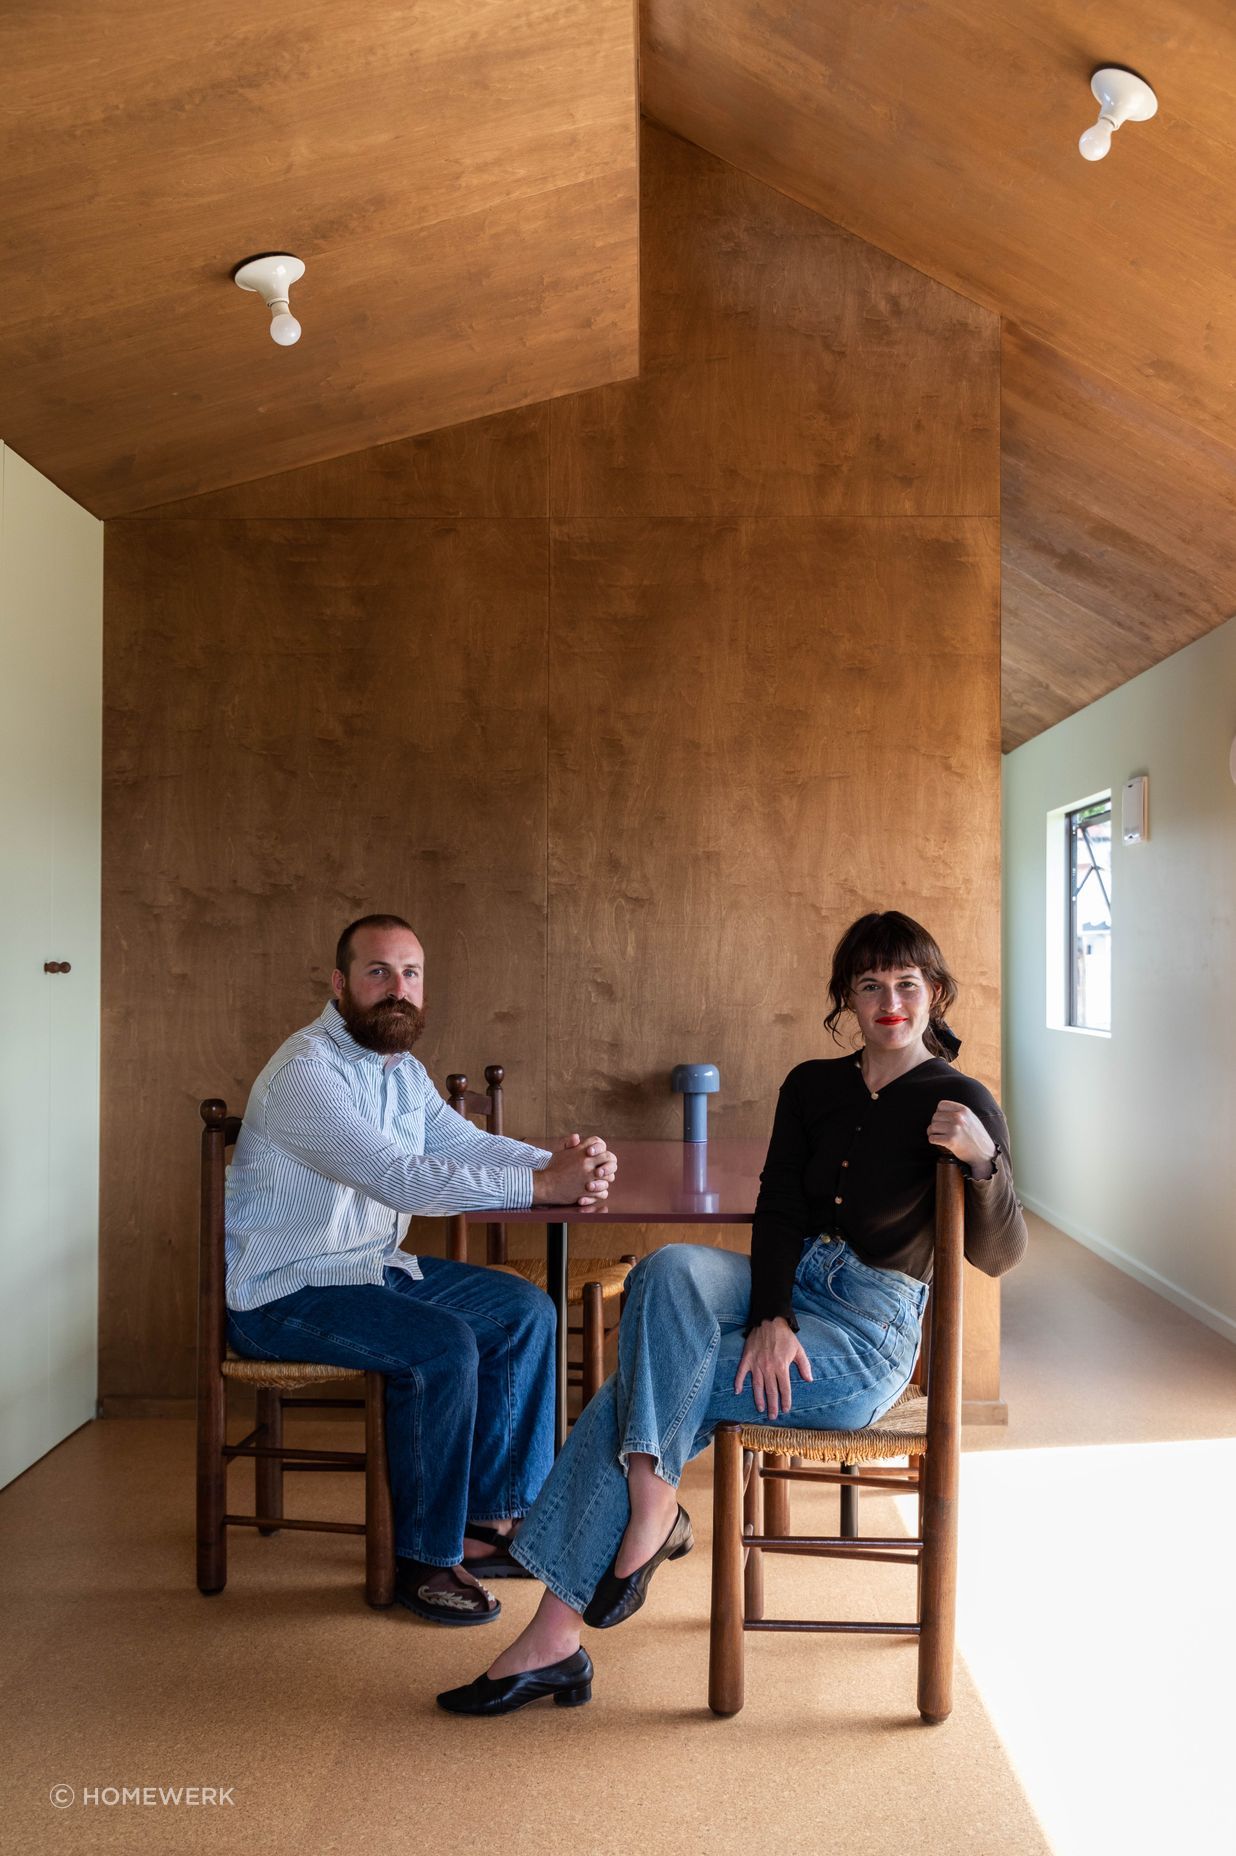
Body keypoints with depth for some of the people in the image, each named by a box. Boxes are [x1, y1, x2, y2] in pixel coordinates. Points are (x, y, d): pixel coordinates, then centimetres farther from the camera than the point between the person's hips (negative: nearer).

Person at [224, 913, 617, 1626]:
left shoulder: (401, 1068, 8)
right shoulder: (305, 1072, -23)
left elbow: (469, 1143, 4)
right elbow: (401, 1179, -33)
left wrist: (565, 1162, -16)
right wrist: (541, 1185, -36)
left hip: (376, 1267, 10)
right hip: (285, 1294, -9)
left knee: (527, 1312, 3)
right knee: (443, 1347, -28)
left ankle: (491, 1519, 10)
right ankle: (425, 1558, -9)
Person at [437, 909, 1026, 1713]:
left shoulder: (960, 1101, -4)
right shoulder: (812, 1085, 11)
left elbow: (999, 1256, -9)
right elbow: (779, 1209, 1)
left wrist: (984, 1159, -28)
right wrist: (770, 1317, -16)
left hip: (868, 1328, -5)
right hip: (787, 1285, 5)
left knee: (643, 1389, -19)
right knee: (670, 1267, -30)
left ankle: (555, 1635, -9)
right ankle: (653, 1501, -23)